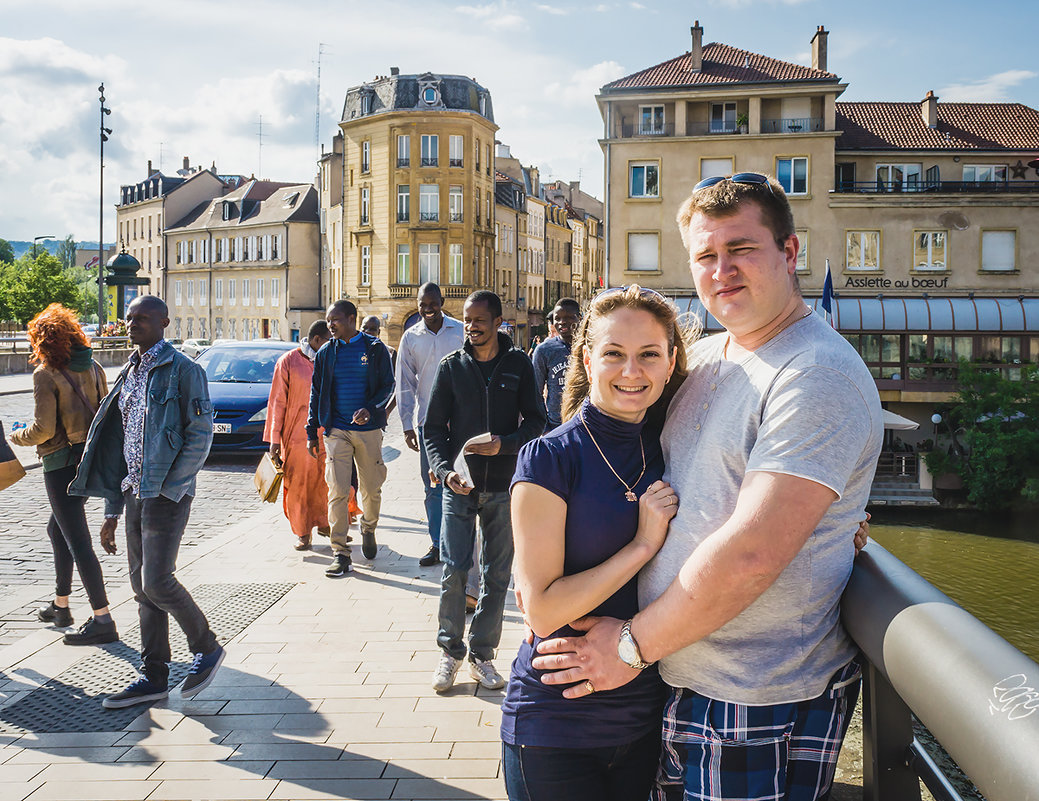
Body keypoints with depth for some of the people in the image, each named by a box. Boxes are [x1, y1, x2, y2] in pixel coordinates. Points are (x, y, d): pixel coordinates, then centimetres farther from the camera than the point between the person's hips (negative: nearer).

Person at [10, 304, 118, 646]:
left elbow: (43, 430, -16)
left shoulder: (46, 374, -13)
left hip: (62, 463, -8)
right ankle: (60, 605, 33)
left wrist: (16, 437, 4)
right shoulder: (92, 367, 6)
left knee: (77, 541, -4)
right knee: (57, 529, 24)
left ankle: (102, 619, -4)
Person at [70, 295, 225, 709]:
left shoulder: (183, 370, -7)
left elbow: (200, 436, -12)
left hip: (166, 494, -8)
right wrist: (112, 511, 14)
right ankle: (154, 676, 18)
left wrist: (169, 491, -17)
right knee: (141, 585, 9)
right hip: (135, 492, 8)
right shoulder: (129, 374, 16)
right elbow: (118, 445, 17)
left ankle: (207, 647, 13)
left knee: (156, 583, -10)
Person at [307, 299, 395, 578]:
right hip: (336, 431, 1)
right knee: (337, 492, -6)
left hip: (369, 430, -1)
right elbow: (316, 394, 12)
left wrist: (370, 409, -16)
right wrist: (311, 432, 8)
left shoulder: (375, 349, 2)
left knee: (372, 489, 8)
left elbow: (388, 385, 2)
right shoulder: (326, 353, 8)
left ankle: (368, 527, 38)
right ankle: (340, 553, -2)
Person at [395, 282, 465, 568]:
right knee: (432, 485, 6)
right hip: (427, 422, 2)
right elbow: (405, 384, 8)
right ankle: (437, 545, 15)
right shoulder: (410, 337, 6)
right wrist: (407, 425, 2)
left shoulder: (460, 331, 1)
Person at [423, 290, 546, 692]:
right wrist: (445, 471, -11)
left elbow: (536, 421, 3)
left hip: (504, 485, 0)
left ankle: (482, 654, 19)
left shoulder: (518, 365, 3)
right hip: (460, 484, 0)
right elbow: (434, 427, 5)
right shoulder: (451, 366, 4)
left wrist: (503, 444, -15)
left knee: (497, 575, 6)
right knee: (453, 570, -2)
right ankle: (451, 651, 15)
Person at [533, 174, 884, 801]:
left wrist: (634, 645, -16)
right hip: (675, 679, 8)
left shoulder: (820, 375, -19)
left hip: (761, 704, -7)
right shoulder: (701, 359, 7)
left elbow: (751, 553, -26)